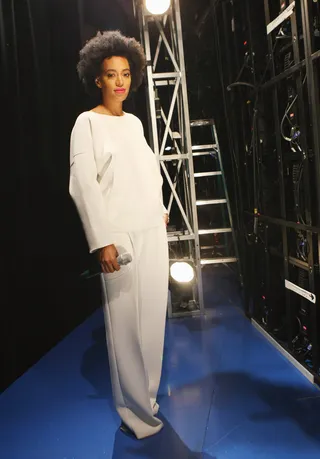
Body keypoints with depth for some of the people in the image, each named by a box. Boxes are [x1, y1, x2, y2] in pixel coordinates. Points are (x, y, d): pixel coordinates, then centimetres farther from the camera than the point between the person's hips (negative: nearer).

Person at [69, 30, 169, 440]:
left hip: (153, 231, 7)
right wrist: (102, 241, -17)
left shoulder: (135, 122, 15)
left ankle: (148, 393, 29)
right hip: (121, 235, -6)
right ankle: (136, 411, 14)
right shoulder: (87, 122, -4)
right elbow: (83, 184, -12)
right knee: (126, 319, -1)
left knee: (152, 314, 11)